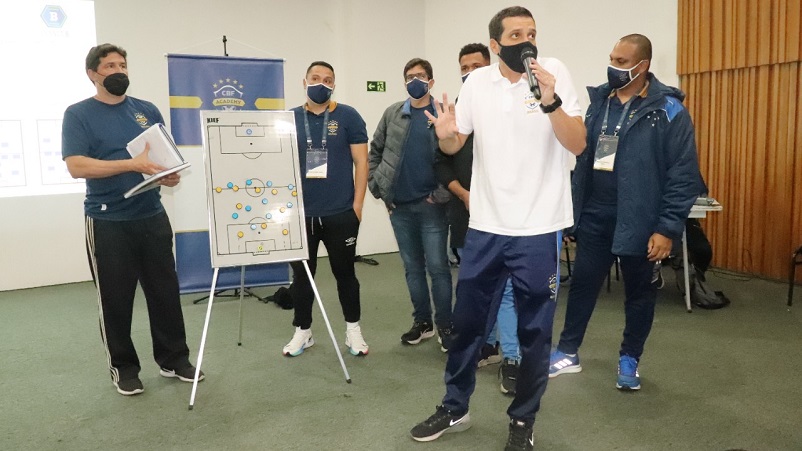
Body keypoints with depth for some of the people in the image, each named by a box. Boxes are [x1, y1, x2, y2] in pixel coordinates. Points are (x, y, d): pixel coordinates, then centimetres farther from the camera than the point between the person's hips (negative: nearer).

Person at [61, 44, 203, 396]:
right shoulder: (78, 114, -3)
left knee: (165, 291, 8)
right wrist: (132, 164, -24)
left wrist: (170, 174, -10)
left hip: (152, 217, 4)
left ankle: (174, 359, 21)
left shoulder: (147, 111, 10)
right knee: (115, 298, 6)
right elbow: (76, 166, -15)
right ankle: (123, 367, 22)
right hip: (107, 222, -3)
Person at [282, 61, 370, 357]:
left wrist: (357, 204, -6)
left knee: (344, 272, 9)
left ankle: (353, 329, 24)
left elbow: (361, 162, -1)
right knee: (301, 274, 10)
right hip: (301, 213, 2)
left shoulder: (348, 116, 0)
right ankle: (302, 331, 26)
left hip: (340, 213, -2)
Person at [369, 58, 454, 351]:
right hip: (399, 206, 4)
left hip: (431, 205, -4)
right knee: (412, 268, 12)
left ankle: (445, 326, 12)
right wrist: (378, 188, 4)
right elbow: (374, 152, 12)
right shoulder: (392, 114, 8)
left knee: (437, 267, -1)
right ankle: (422, 322, 25)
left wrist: (441, 195, -13)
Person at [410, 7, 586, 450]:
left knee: (534, 331, 7)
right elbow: (455, 146, 11)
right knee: (466, 321, 13)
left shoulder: (554, 71, -5)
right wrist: (445, 135, -12)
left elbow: (578, 145, -12)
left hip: (539, 229, -3)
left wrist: (550, 100, -27)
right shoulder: (477, 81, 4)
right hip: (485, 226, 3)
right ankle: (454, 408, 31)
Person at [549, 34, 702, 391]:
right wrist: (573, 210, 9)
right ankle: (567, 353, 26)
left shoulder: (668, 110, -10)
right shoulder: (599, 102, 5)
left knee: (639, 293, 11)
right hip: (595, 217, 4)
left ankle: (629, 361, 29)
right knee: (582, 285, 11)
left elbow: (684, 175, -12)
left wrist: (668, 228, -16)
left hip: (640, 223, -4)